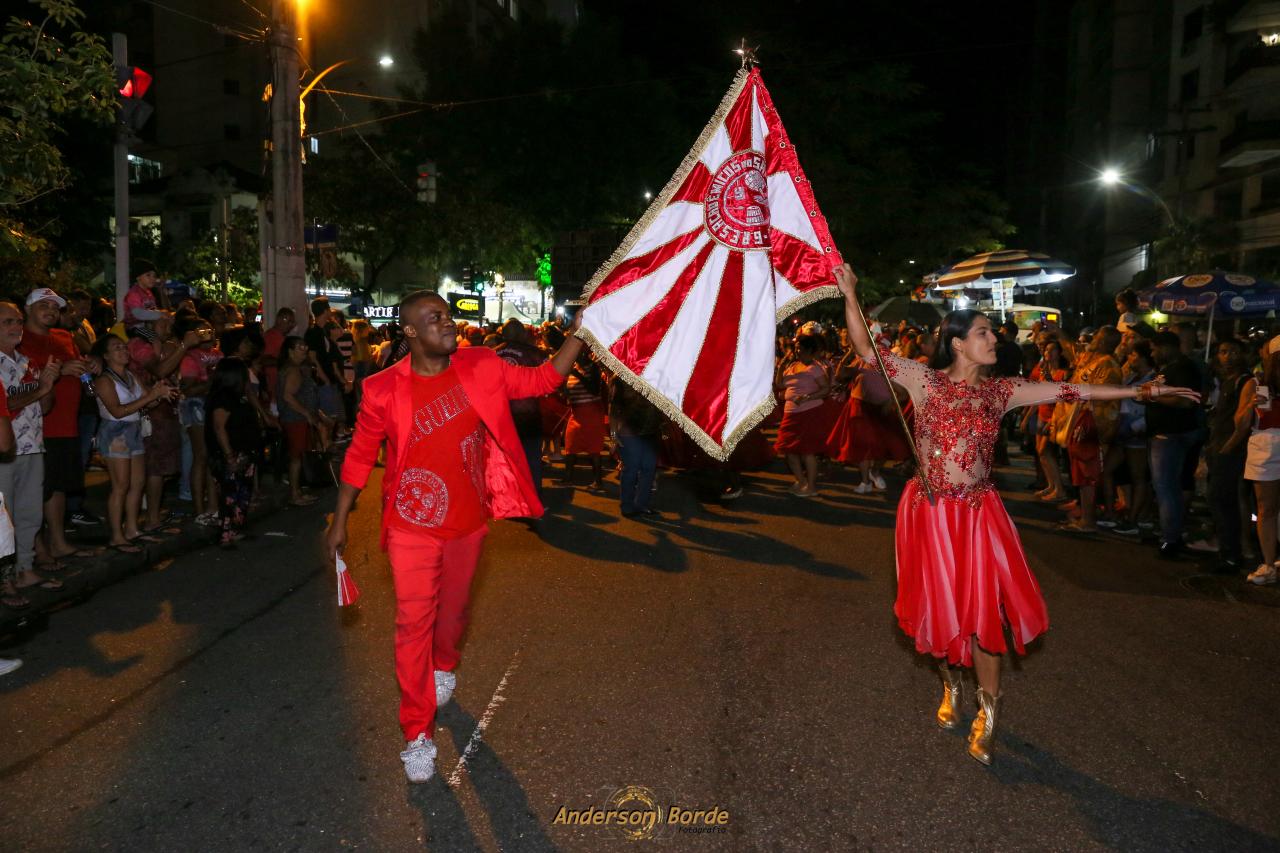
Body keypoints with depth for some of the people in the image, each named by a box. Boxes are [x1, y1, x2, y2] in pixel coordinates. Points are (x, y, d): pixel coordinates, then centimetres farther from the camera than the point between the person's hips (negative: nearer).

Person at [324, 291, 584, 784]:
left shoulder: (482, 369, -6)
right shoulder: (384, 390, -12)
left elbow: (543, 380, -4)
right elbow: (360, 455, -3)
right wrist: (340, 520, 0)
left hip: (468, 521, 3)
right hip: (412, 527, -3)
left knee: (452, 609, 22)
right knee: (414, 622, -2)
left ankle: (444, 666, 55)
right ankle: (417, 733, 10)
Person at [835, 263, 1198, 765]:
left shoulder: (999, 392, 4)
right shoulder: (926, 381, -4)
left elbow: (1067, 391, 2)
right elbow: (867, 350, -8)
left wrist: (1141, 392, 0)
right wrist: (850, 296, -15)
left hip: (977, 514, 1)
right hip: (930, 512, -1)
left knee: (984, 609, 0)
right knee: (940, 606, 9)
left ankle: (987, 714, 18)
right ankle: (951, 686, 37)